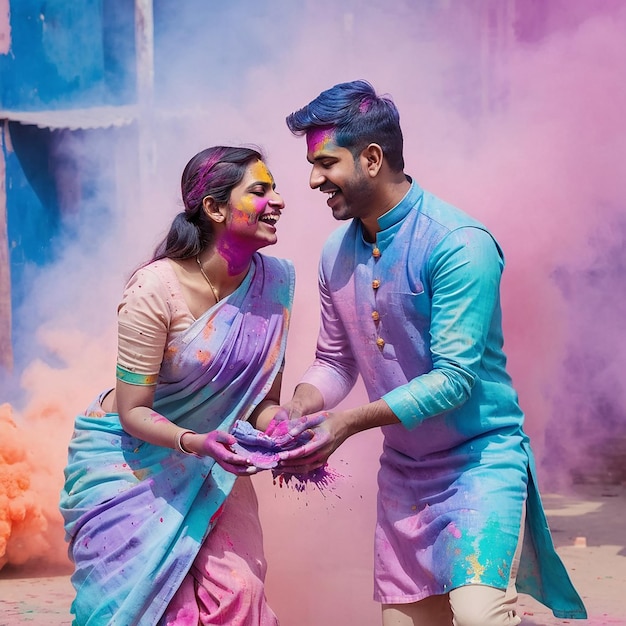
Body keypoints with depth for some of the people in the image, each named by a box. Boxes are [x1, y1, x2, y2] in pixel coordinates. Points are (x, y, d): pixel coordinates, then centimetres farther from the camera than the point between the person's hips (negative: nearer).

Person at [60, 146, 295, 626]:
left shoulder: (276, 281, -8)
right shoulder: (157, 289, -23)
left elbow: (265, 396, 0)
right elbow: (132, 411, -18)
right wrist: (196, 442, -35)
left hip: (211, 461, 4)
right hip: (129, 457, -4)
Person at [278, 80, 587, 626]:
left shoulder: (460, 245, -19)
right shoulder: (337, 254, 3)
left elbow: (454, 377, -22)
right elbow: (335, 359, 11)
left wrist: (349, 422, -26)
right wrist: (299, 410, -9)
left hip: (481, 457, -7)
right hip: (402, 470, 7)